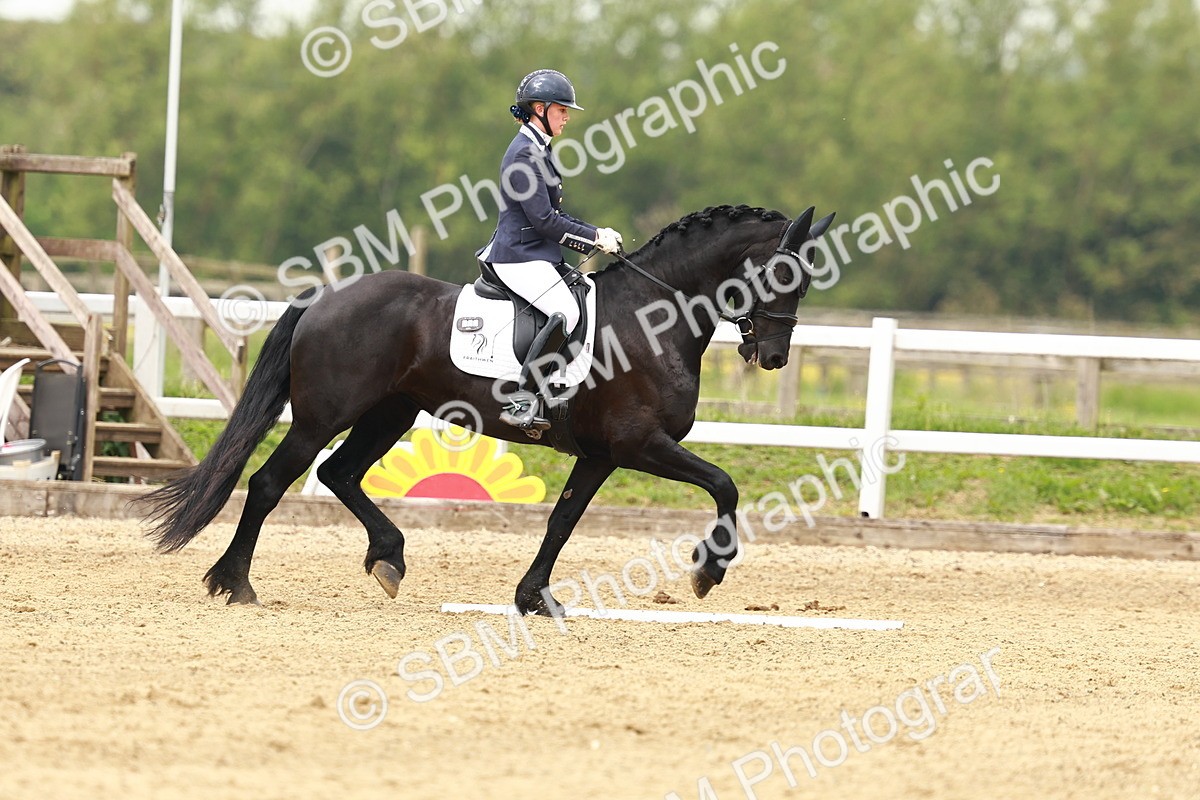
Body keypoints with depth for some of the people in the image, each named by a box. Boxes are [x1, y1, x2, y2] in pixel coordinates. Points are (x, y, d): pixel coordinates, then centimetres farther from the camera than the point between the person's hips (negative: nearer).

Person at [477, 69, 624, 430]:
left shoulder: (538, 150, 17)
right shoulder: (525, 154, -15)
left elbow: (553, 214, 22)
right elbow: (544, 220, -19)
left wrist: (596, 234, 9)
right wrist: (595, 237, -12)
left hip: (537, 254, 11)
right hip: (520, 257, -11)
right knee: (566, 312, -27)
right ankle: (523, 396, -27)